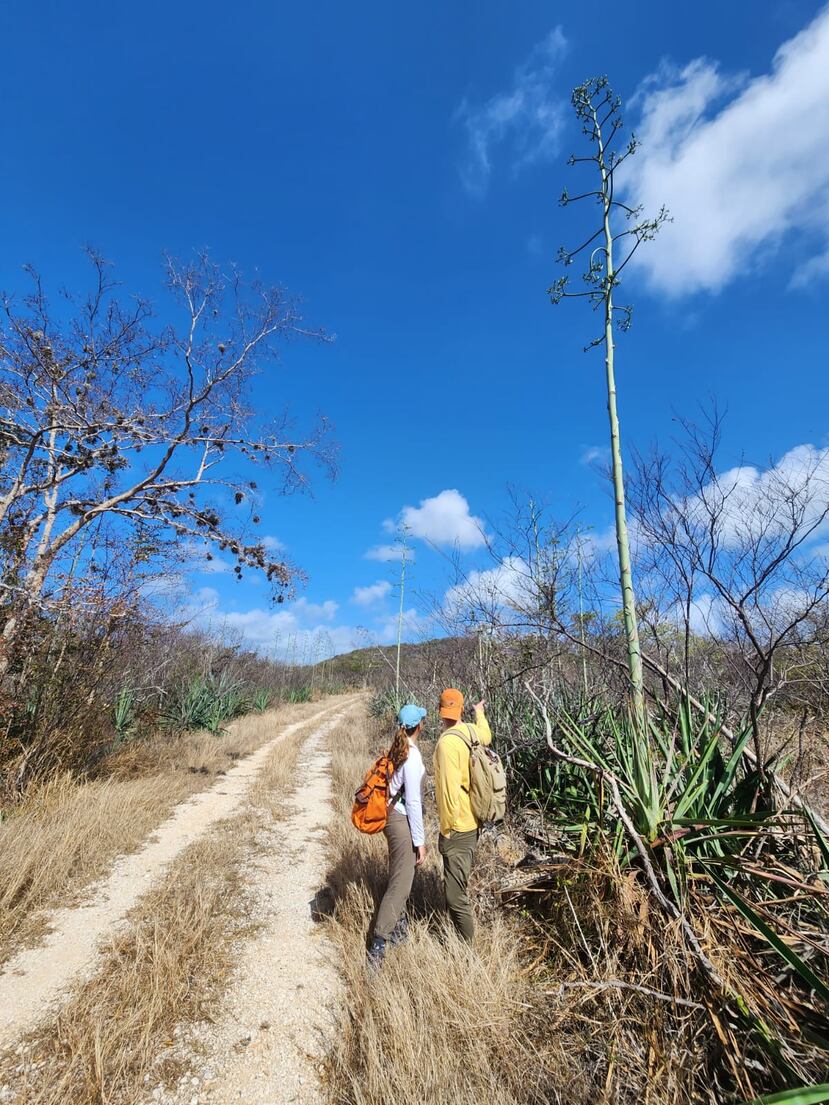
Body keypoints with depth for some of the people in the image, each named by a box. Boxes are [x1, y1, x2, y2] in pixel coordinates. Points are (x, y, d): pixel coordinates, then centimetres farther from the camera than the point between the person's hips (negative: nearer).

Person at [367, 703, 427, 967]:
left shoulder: (398, 749, 3)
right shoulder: (413, 757, -22)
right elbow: (413, 802, -20)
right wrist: (419, 841, -13)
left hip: (392, 815, 9)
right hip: (402, 821, -9)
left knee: (399, 877, 22)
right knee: (400, 885, -1)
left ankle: (400, 930, 37)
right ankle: (377, 947, 3)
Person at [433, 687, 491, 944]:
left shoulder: (448, 742, -25)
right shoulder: (470, 731, -2)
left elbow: (451, 789, -26)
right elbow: (486, 737, 24)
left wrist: (448, 828, -15)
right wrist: (480, 713, 41)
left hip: (457, 829, -9)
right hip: (473, 823, 9)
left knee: (455, 895, 2)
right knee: (459, 886, 26)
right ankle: (465, 938, 41)